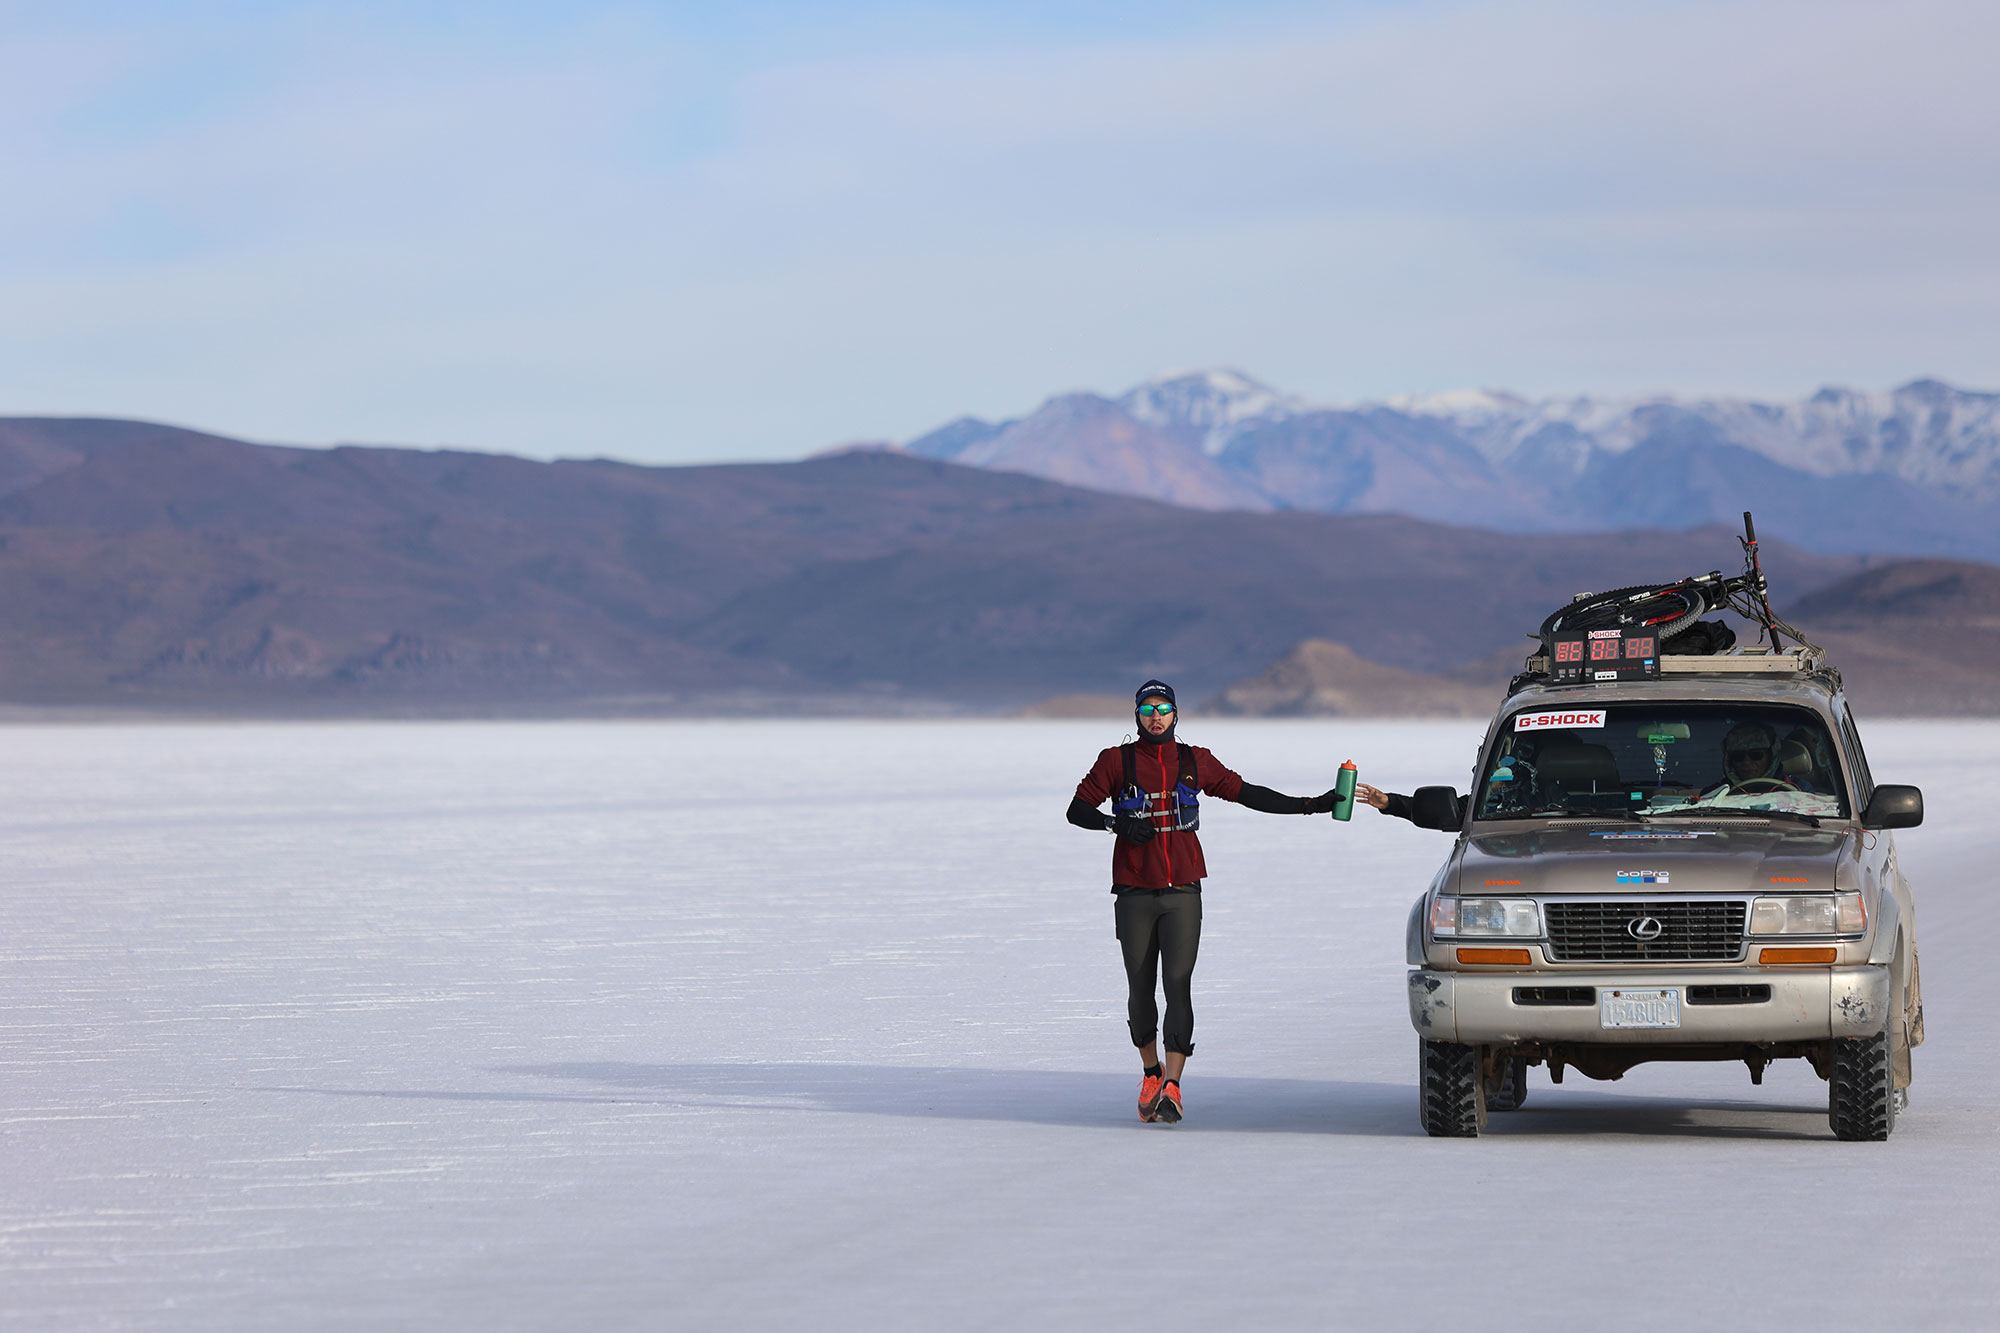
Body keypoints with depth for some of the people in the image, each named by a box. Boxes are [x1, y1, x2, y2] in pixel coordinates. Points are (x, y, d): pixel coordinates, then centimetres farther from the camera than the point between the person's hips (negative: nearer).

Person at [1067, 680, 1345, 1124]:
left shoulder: (1194, 762, 9)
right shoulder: (1117, 761, 3)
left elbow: (1246, 793, 15)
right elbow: (1078, 809, 2)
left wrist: (1310, 805, 12)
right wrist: (1117, 822, -17)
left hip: (1182, 892, 0)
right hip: (1135, 893, 0)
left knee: (1178, 985, -12)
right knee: (1140, 989, 5)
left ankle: (1172, 1086, -18)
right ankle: (1151, 1073, 27)